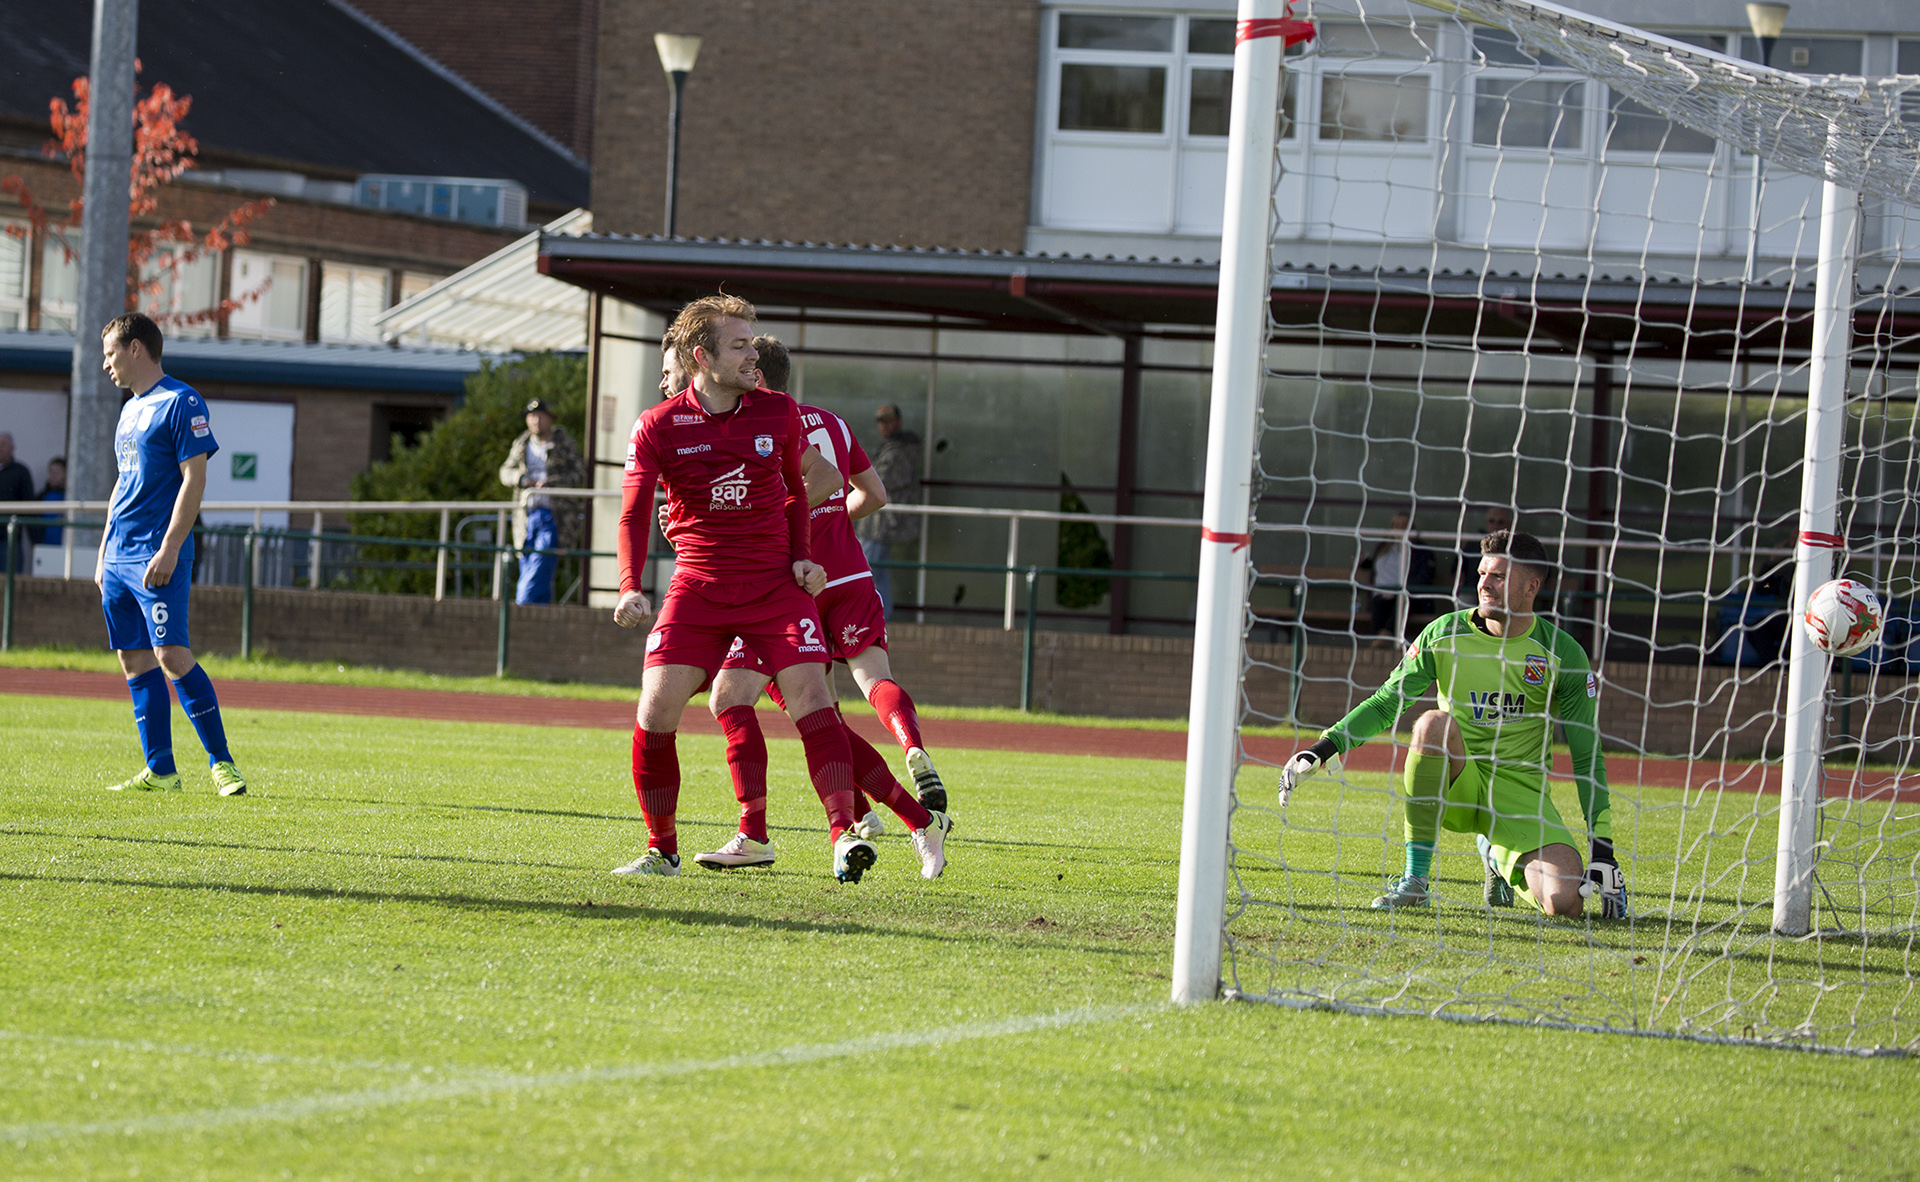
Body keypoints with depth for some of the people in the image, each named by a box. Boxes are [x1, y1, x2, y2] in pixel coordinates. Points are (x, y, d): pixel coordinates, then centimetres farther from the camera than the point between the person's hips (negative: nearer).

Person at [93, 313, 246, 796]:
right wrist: (104, 553, 20)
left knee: (172, 655, -14)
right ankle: (159, 771, 7)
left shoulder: (181, 402, -7)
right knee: (135, 660, 5)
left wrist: (169, 549, -19)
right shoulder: (130, 410, 18)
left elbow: (193, 480, -13)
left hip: (159, 557, -9)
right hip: (120, 556, 9)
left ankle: (221, 762, -8)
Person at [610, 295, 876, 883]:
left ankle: (844, 836, -18)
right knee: (656, 712, -8)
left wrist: (803, 555, 3)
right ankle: (661, 850, 7)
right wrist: (630, 589, -22)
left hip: (776, 586, 0)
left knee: (811, 698, -16)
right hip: (697, 586, 0)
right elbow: (634, 514, -7)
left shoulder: (779, 413, 2)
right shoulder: (658, 427, -5)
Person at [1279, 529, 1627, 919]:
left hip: (1521, 793, 0)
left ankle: (1497, 856, 13)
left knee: (1564, 901, -25)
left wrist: (1602, 846, -7)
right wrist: (1323, 749, -9)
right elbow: (1386, 704, 4)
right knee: (1434, 722, -34)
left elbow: (1587, 757, -1)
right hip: (1457, 784, 0)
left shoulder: (1563, 655, -4)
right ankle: (1415, 879, -23)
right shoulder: (1444, 635, -2)